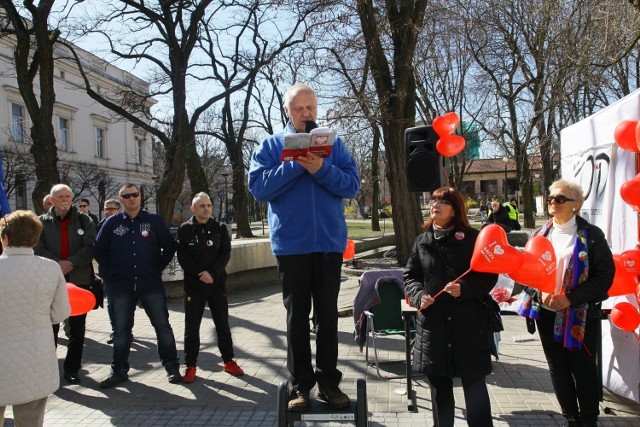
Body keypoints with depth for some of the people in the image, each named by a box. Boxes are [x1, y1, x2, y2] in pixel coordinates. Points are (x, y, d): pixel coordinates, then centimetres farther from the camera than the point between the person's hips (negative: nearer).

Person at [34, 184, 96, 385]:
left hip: (79, 280, 0)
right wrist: (57, 264, -17)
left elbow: (90, 247, -5)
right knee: (50, 326, 6)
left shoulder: (84, 220, 5)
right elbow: (37, 248, -5)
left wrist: (70, 263, -17)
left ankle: (72, 369, 17)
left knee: (77, 328, 6)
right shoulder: (43, 222, 6)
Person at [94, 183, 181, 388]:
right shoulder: (112, 223, 4)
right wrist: (109, 274, 6)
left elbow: (169, 246, 7)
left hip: (151, 284, -1)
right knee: (121, 329, 10)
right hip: (121, 286, 1)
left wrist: (159, 268, 3)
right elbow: (99, 250, 10)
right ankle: (119, 370, 22)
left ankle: (172, 367, 14)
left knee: (162, 325, 3)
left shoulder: (154, 220, 2)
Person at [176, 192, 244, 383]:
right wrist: (200, 274, -16)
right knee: (191, 327, 2)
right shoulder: (185, 229, 0)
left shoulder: (220, 228, 4)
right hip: (193, 285, -1)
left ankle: (229, 361, 21)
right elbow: (182, 257, -6)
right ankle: (191, 366, 13)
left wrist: (212, 272, -17)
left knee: (222, 324, 9)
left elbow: (225, 253, -3)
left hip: (217, 283, 1)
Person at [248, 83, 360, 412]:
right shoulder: (271, 145, 6)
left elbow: (352, 185, -2)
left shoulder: (334, 144, 8)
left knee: (328, 314, 8)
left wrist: (321, 169, -17)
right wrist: (295, 165, -15)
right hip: (291, 243, -1)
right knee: (297, 316, 6)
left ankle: (328, 381, 18)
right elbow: (259, 187, -7)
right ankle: (300, 384, 16)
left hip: (329, 242, 1)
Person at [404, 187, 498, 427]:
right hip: (433, 323, 3)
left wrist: (464, 289, -19)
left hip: (468, 323, -3)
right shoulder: (422, 241, 10)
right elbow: (410, 276, 12)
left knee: (474, 384, 4)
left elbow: (489, 275, -3)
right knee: (440, 385, 14)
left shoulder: (472, 238, 0)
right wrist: (419, 296, -7)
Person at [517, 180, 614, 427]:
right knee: (558, 369, 12)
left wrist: (570, 298, -18)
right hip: (547, 313, 4)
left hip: (580, 315, -4)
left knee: (584, 369, 7)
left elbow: (606, 274, -10)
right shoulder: (540, 234, 7)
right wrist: (540, 293, -12)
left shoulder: (591, 235, -6)